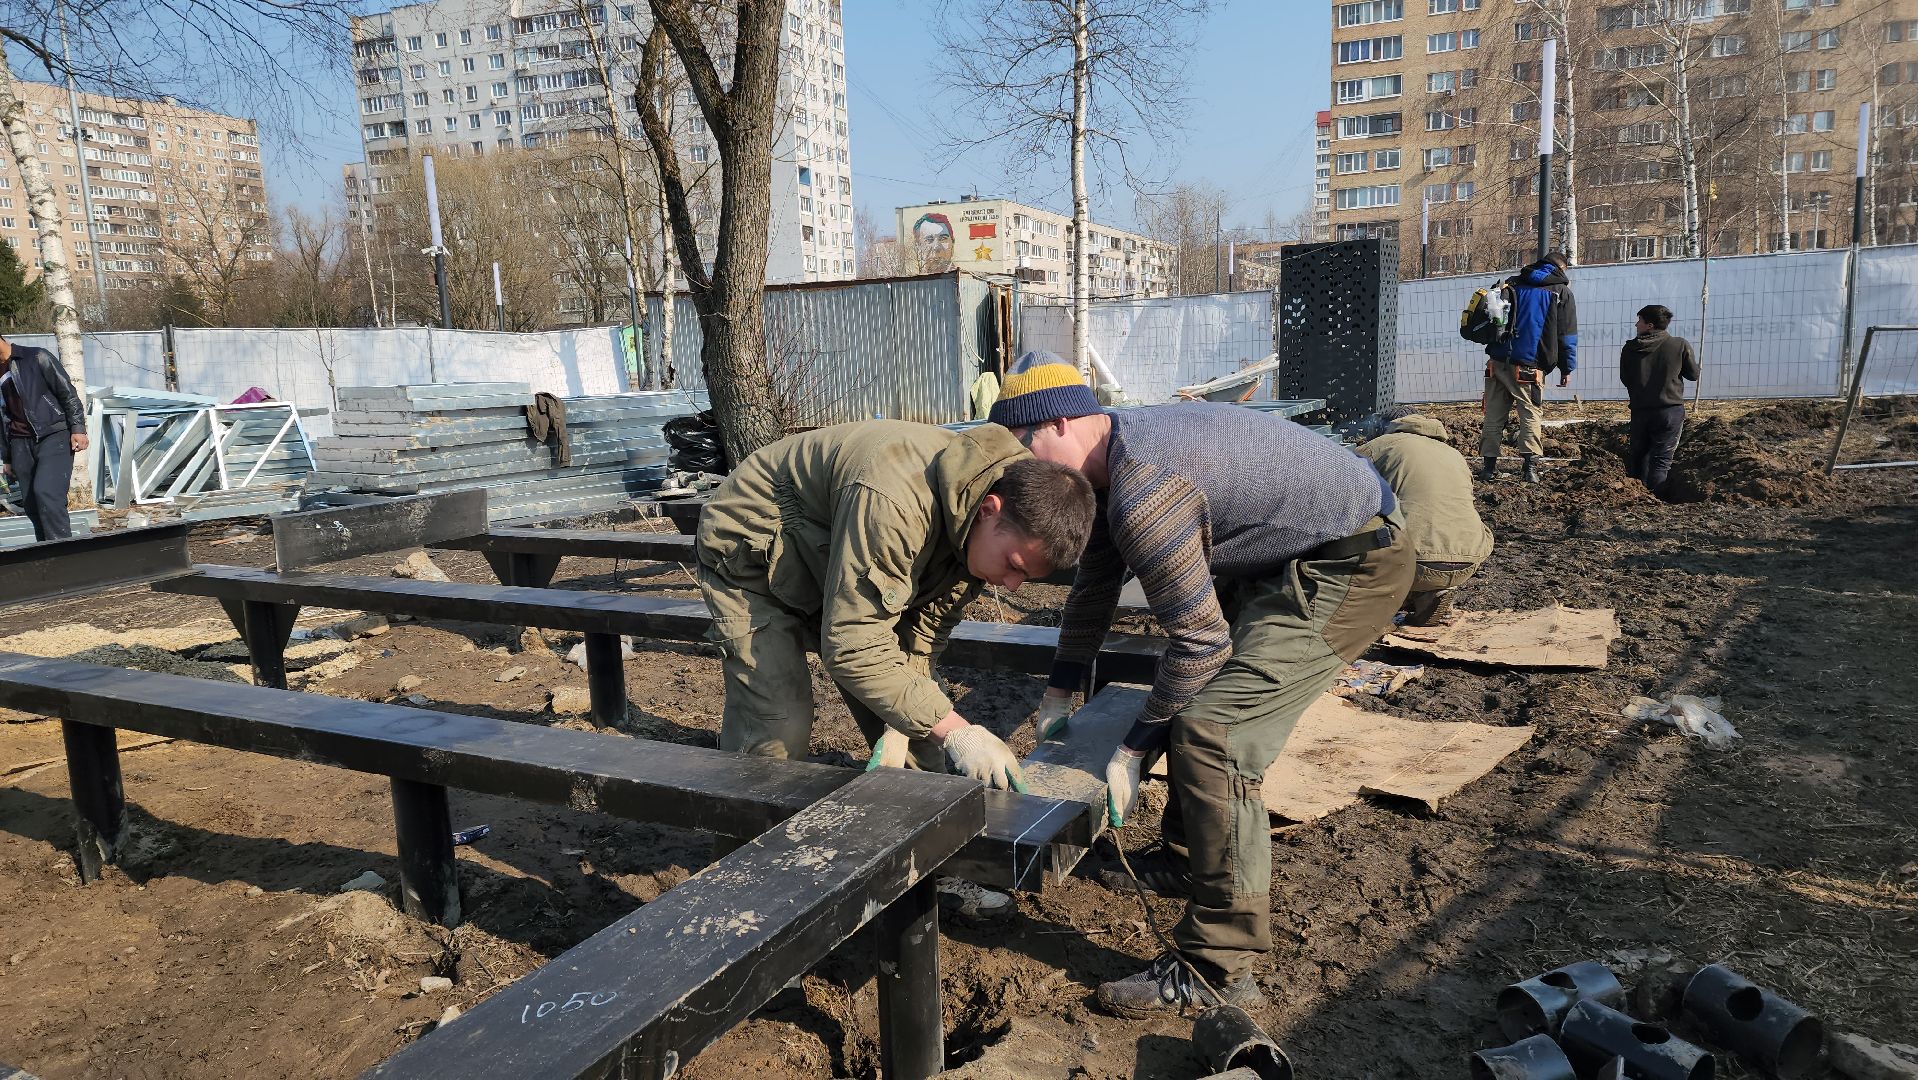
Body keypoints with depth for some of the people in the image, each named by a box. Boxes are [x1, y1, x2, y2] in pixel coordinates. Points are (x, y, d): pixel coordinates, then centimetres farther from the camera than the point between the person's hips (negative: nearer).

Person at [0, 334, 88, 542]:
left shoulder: (35, 358, 0)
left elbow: (68, 392, -3)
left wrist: (78, 429, -11)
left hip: (54, 436, -6)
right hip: (21, 443, 6)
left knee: (45, 492, -22)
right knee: (31, 505, 3)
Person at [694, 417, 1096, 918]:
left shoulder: (981, 527, -15)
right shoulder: (893, 502, -43)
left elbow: (925, 629, -6)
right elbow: (853, 645, -41)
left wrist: (900, 727, -16)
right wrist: (953, 729, -42)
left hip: (840, 571, 7)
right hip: (751, 557, -7)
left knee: (912, 716, 1)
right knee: (777, 731, -16)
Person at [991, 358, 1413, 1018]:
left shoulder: (1141, 492, -26)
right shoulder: (1119, 454, 7)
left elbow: (1200, 637, -22)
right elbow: (1094, 585, 17)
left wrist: (1131, 750, -12)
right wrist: (1057, 698, 23)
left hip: (1352, 564, -11)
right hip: (1291, 558, 11)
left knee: (1212, 734, -17)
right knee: (1193, 693, 21)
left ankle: (1218, 970, -8)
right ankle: (1187, 861, 37)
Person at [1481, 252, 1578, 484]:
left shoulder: (1511, 283, 16)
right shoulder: (1561, 291, 6)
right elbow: (1567, 335, 5)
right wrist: (1567, 369, 10)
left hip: (1497, 361, 3)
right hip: (1529, 366, -3)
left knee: (1494, 415, 7)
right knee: (1531, 414, 2)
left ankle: (1489, 466, 9)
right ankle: (1531, 467, -8)